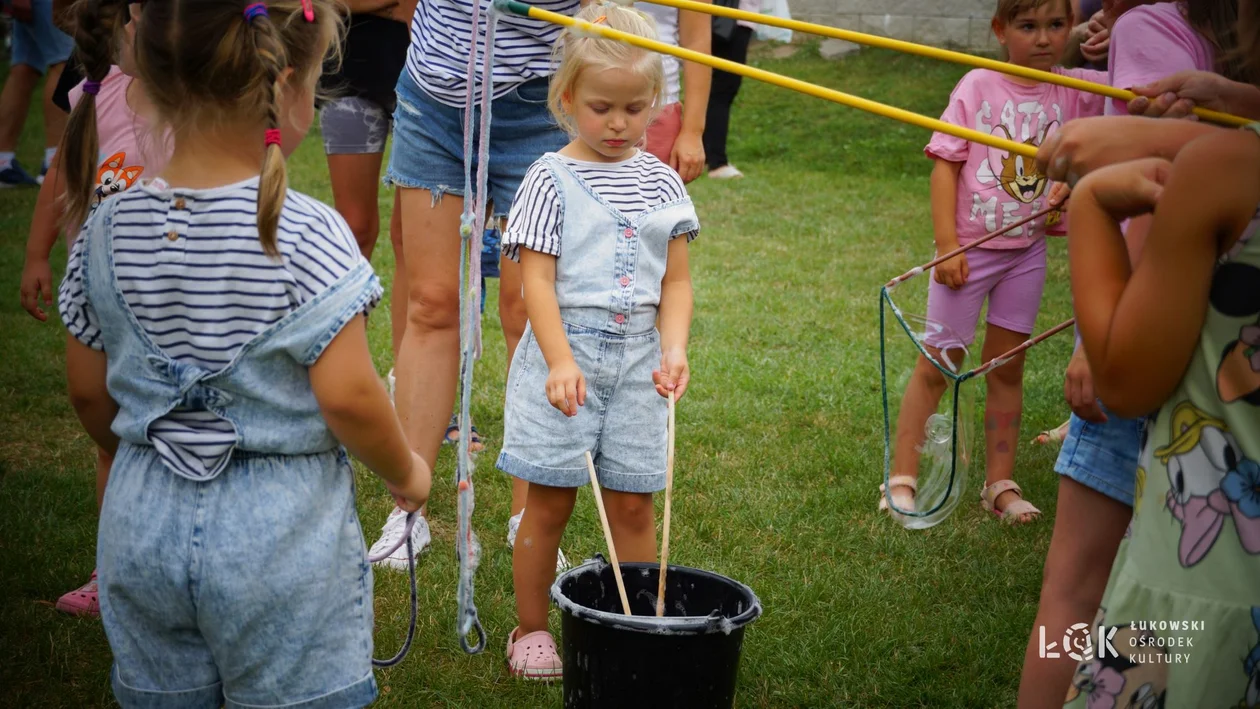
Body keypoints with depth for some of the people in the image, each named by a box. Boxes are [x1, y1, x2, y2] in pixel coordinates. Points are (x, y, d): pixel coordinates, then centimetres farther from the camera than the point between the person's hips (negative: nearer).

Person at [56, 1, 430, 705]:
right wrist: (406, 470, 0)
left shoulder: (108, 231, -3)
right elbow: (347, 397, -20)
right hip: (281, 534, -4)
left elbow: (90, 394, 6)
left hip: (144, 522, 5)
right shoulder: (307, 237, -19)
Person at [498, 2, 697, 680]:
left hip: (637, 356, 3)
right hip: (564, 350, -3)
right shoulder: (552, 179, -5)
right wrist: (561, 362, -21)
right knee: (549, 501, 3)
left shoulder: (660, 181, 8)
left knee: (633, 503, 7)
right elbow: (537, 280, -10)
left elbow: (676, 280, 8)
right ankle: (531, 630, 17)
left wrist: (674, 348, -8)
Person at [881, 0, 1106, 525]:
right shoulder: (979, 86, -10)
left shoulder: (1075, 91, -2)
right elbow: (946, 165, -10)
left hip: (1028, 250, 3)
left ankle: (1000, 484, 21)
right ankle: (901, 479, 10)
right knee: (938, 364, 3)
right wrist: (947, 244, -15)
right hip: (970, 247, -3)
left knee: (1007, 367, 12)